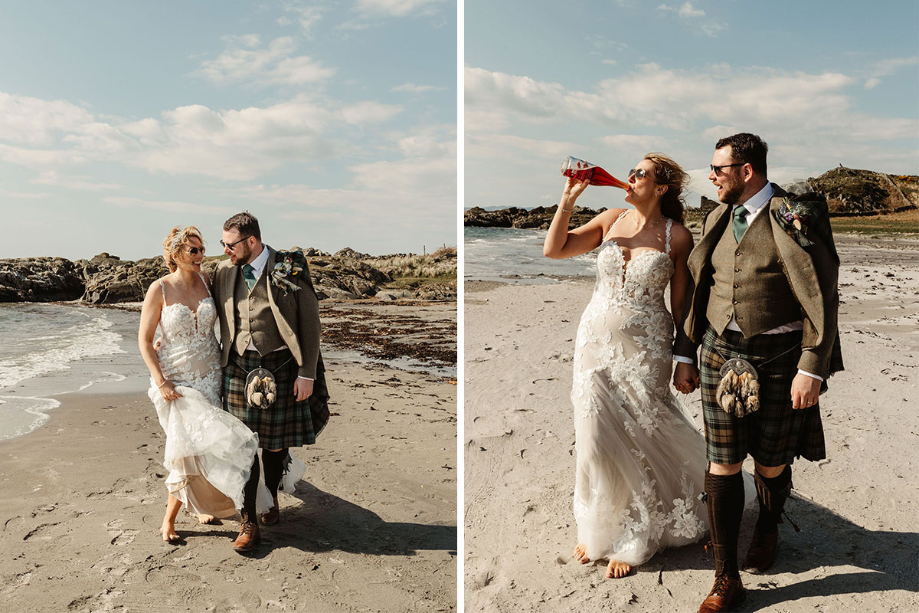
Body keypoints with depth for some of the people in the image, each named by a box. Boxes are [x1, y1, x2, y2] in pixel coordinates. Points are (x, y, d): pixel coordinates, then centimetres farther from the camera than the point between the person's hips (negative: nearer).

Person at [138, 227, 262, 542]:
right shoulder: (160, 289, -9)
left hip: (209, 375, 4)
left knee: (201, 444, 6)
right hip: (175, 379, -4)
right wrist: (160, 382, -14)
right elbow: (144, 339, -6)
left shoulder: (206, 280, 1)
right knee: (191, 443, -8)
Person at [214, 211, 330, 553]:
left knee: (275, 444, 10)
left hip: (280, 367, -3)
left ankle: (271, 499, 37)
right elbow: (218, 320, 18)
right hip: (238, 366, 3)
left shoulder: (289, 271, -9)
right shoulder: (224, 272, 4)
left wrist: (307, 373, -10)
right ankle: (248, 523, 12)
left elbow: (309, 321, -7)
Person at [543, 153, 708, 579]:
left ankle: (631, 540, 26)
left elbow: (681, 304, -1)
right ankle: (597, 529, 30)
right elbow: (554, 249, 0)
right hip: (596, 340, 3)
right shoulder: (611, 220, 4)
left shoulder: (677, 236, -4)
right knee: (595, 438, 8)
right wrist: (569, 198, -6)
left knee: (635, 441, 5)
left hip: (645, 348, -3)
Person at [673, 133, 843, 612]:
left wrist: (811, 369, -15)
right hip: (722, 352, 4)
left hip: (778, 357, -4)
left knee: (771, 462, 12)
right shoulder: (719, 219, 9)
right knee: (722, 465, 2)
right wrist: (686, 354, 13)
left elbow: (821, 298, -12)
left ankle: (767, 532, 45)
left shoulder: (793, 218, -10)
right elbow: (698, 288, 14)